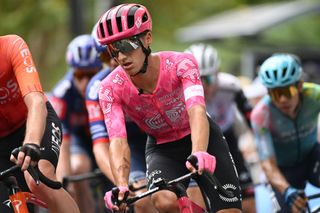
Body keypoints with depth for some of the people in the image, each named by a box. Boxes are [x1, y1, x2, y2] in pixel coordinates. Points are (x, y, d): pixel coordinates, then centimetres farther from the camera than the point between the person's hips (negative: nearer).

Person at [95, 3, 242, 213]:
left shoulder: (180, 63, -28)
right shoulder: (111, 89, -23)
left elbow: (197, 110, -43)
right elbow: (118, 141, -31)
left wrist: (199, 153, -62)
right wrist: (122, 186, -50)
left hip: (202, 141, 0)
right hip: (162, 150, 0)